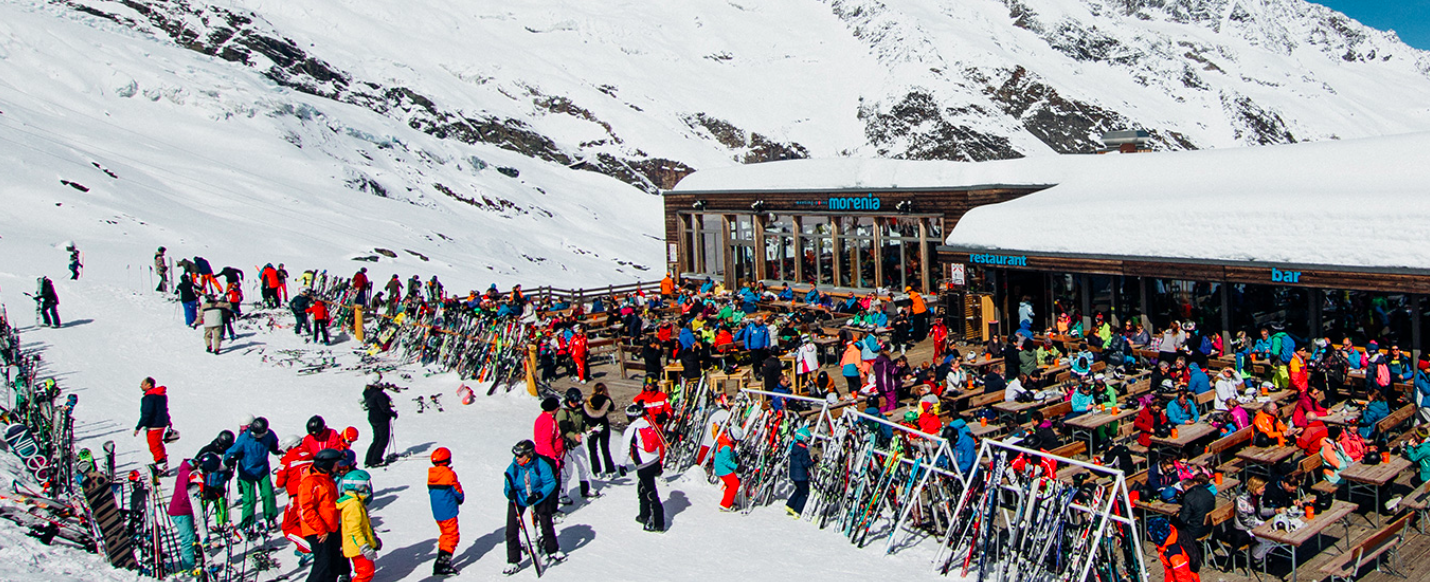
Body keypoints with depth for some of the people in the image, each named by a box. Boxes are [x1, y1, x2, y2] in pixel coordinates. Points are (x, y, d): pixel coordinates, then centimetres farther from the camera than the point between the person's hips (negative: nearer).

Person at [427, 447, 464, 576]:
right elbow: (457, 491, -9)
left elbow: (430, 491, 13)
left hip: (436, 512, 7)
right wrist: (461, 499, 13)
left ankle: (442, 560, 22)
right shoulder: (450, 474, -15)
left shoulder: (431, 474, 5)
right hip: (448, 511, -7)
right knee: (452, 536, -2)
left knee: (445, 534, 22)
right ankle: (442, 564, -9)